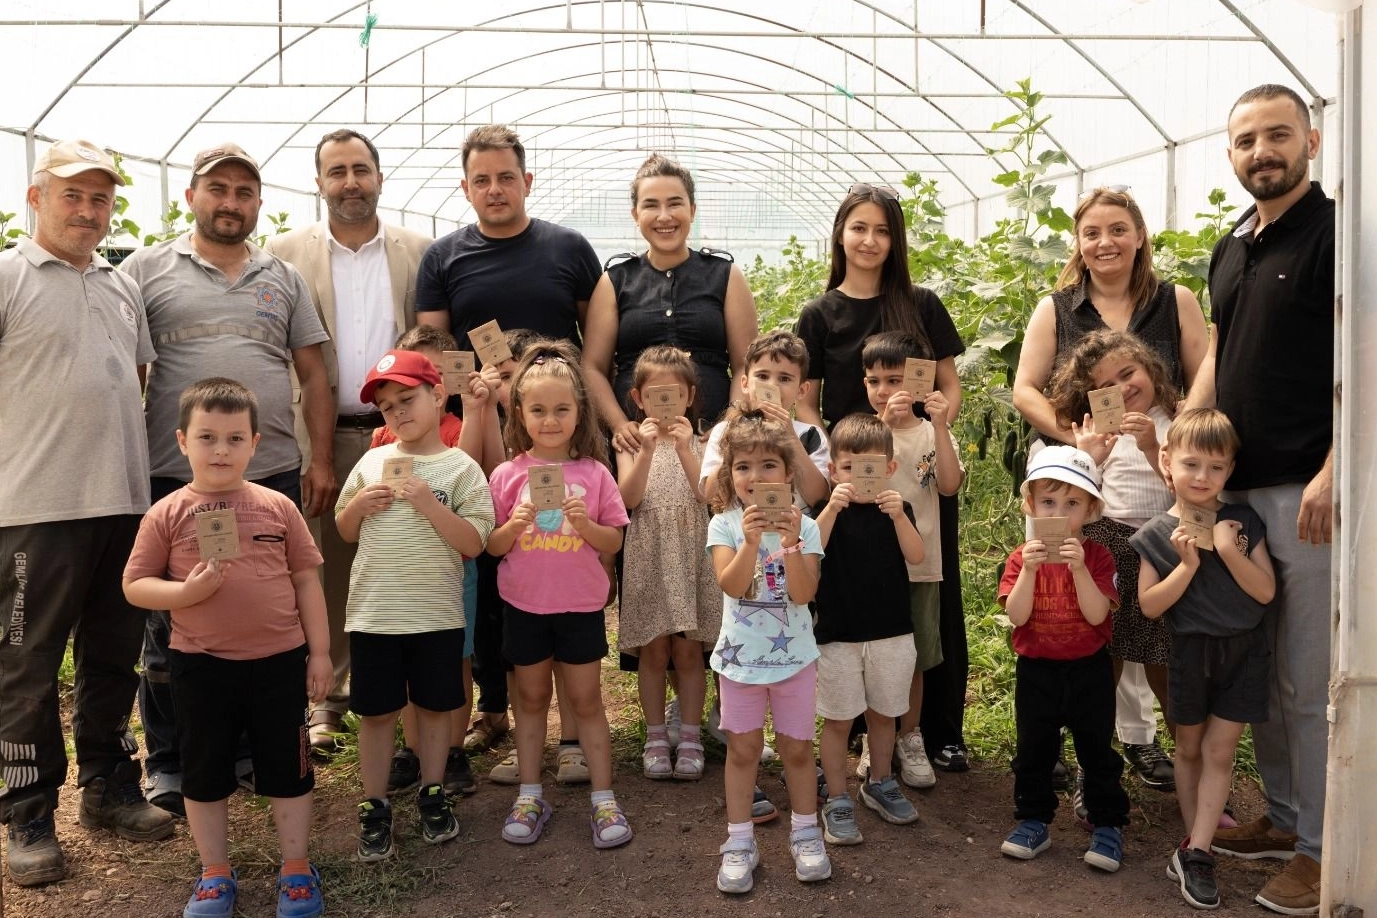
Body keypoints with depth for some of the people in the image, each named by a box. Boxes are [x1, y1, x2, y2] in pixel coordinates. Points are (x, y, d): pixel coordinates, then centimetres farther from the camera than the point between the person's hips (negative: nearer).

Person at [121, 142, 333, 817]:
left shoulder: (284, 279, 13)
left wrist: (320, 458, 5)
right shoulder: (147, 269, 5)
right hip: (175, 477, -2)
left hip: (274, 475, 3)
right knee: (172, 626, 7)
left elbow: (313, 374, 13)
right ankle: (168, 762, 21)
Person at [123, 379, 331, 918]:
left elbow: (306, 579, 2)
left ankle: (295, 870, 27)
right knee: (204, 772, 14)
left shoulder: (277, 507, -2)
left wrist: (319, 651, 1)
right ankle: (215, 875, 32)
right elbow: (134, 585, -1)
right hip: (200, 666, 0)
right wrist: (186, 591, -20)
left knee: (287, 769, 11)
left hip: (279, 661, 0)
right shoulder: (167, 515, -4)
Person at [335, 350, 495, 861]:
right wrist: (359, 505, -7)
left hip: (437, 615, -2)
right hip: (373, 613, 2)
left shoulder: (461, 468, -5)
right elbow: (345, 532, 14)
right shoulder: (372, 462, 5)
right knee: (376, 710, 9)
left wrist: (429, 504, -22)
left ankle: (432, 795, 30)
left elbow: (474, 543, -12)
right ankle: (374, 807, 22)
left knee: (434, 704, 13)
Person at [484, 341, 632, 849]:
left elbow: (614, 542, -2)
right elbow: (491, 546, -1)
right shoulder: (507, 475, -4)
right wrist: (514, 526, -21)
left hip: (581, 606, -1)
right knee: (531, 698, 14)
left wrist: (585, 524, -21)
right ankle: (530, 796, 26)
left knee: (585, 700, 8)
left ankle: (604, 799, 19)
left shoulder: (594, 473, -5)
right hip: (524, 605, 1)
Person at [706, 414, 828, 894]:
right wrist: (752, 540, -35)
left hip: (794, 655, 0)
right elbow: (731, 585, -22)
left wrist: (790, 544, -30)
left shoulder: (804, 527, -8)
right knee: (743, 749, 9)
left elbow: (803, 593, -18)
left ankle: (805, 833, 29)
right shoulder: (724, 525, -8)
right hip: (741, 655, 0)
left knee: (796, 747, 11)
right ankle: (739, 842, 21)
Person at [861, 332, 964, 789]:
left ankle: (909, 739, 27)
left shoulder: (932, 432, 2)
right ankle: (875, 742, 23)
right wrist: (885, 421, -28)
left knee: (914, 660, 11)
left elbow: (950, 485, -14)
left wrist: (940, 426, -20)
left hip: (920, 564, 1)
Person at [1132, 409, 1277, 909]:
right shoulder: (1156, 535, -6)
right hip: (1190, 651, 0)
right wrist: (1188, 564, -21)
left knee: (1219, 749, -2)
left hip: (1242, 649, 0)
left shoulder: (1243, 522, -2)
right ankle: (1196, 842, 26)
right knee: (1189, 747, 11)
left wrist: (1230, 551, -21)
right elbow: (1149, 605, -10)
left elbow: (1266, 591, -7)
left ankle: (1194, 853, 3)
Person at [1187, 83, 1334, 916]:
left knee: (1310, 681, 0)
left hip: (1308, 491, -7)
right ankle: (1284, 816, 29)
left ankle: (1323, 849, 13)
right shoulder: (1230, 250, 16)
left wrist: (1331, 475, -20)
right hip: (1238, 487, 7)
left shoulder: (1336, 232, -6)